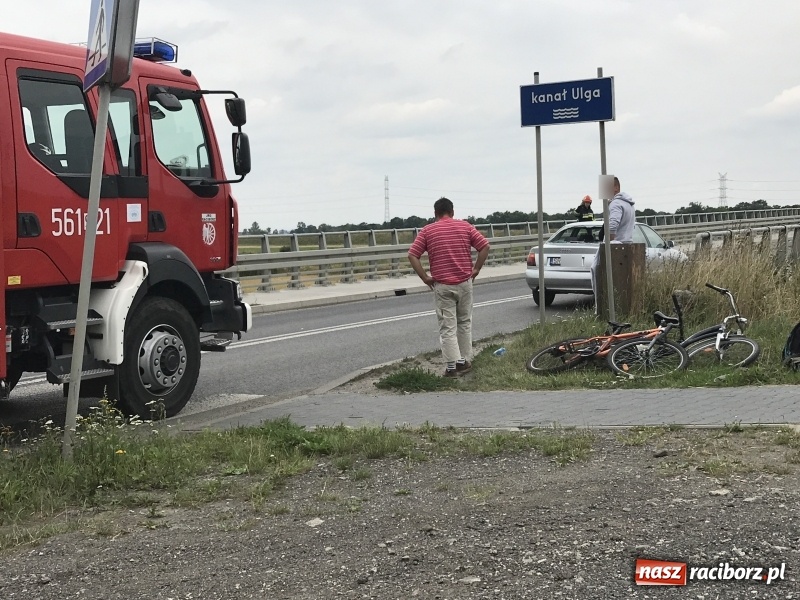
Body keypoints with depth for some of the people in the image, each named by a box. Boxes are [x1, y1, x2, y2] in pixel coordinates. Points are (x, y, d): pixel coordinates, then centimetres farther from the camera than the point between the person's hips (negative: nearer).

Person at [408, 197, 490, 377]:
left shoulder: (427, 231, 0)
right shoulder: (465, 226, 4)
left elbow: (412, 256, -7)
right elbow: (485, 246, -1)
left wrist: (425, 278, -2)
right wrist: (476, 269, 5)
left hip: (442, 285, -2)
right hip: (464, 283, 2)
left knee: (448, 327, 2)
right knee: (464, 322, 17)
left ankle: (452, 366, 0)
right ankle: (464, 361, 22)